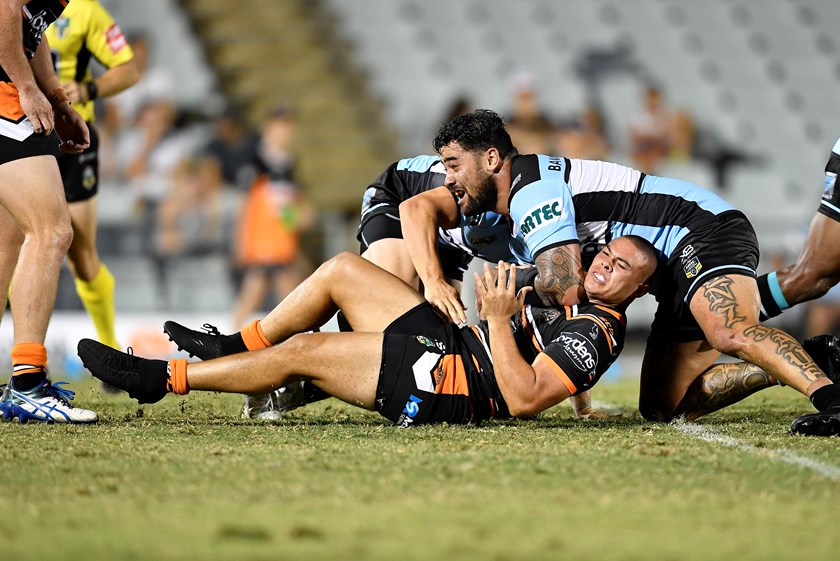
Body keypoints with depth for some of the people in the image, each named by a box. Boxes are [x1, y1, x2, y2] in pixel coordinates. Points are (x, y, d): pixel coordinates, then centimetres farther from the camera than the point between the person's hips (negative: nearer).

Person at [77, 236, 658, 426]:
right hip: (450, 341, 10)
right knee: (342, 269, 10)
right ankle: (237, 347, 23)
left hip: (455, 386, -10)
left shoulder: (596, 331, -17)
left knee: (299, 351, -11)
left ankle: (164, 378, 2)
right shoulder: (578, 295, 12)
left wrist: (499, 318, -25)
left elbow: (523, 398, -28)